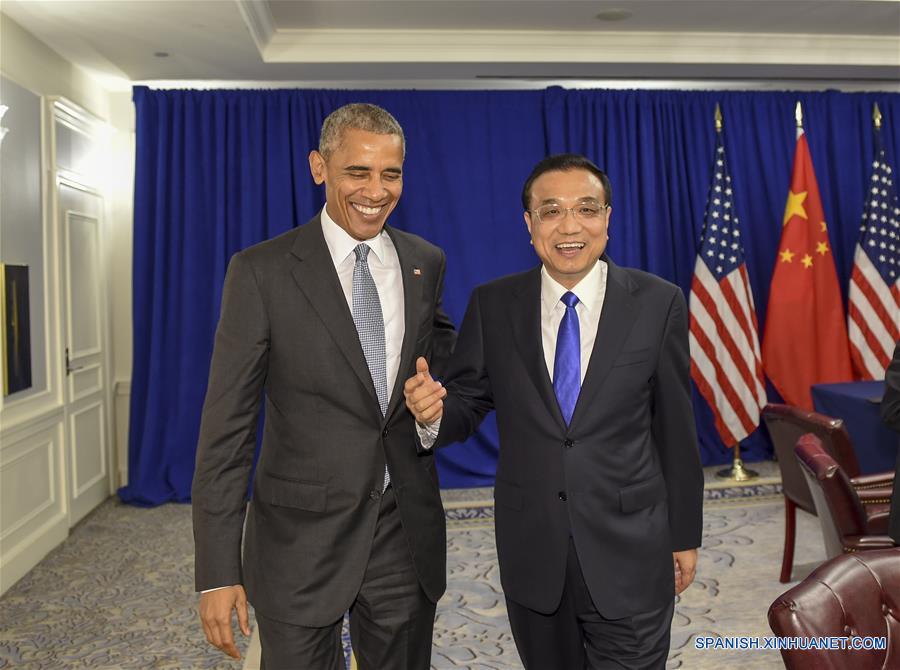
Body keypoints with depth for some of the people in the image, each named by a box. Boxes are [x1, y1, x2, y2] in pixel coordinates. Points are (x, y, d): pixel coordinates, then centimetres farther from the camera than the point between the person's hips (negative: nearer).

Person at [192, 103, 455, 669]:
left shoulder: (426, 262, 2)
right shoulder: (262, 271, -10)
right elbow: (227, 427, -9)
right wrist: (218, 571, -11)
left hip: (407, 532, 4)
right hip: (302, 539, -3)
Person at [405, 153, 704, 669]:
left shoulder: (658, 303, -6)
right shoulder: (493, 305, -3)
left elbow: (676, 428, -1)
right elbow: (468, 406, 1)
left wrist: (686, 535, 5)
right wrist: (434, 412, -23)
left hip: (630, 550, -1)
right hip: (531, 550, 2)